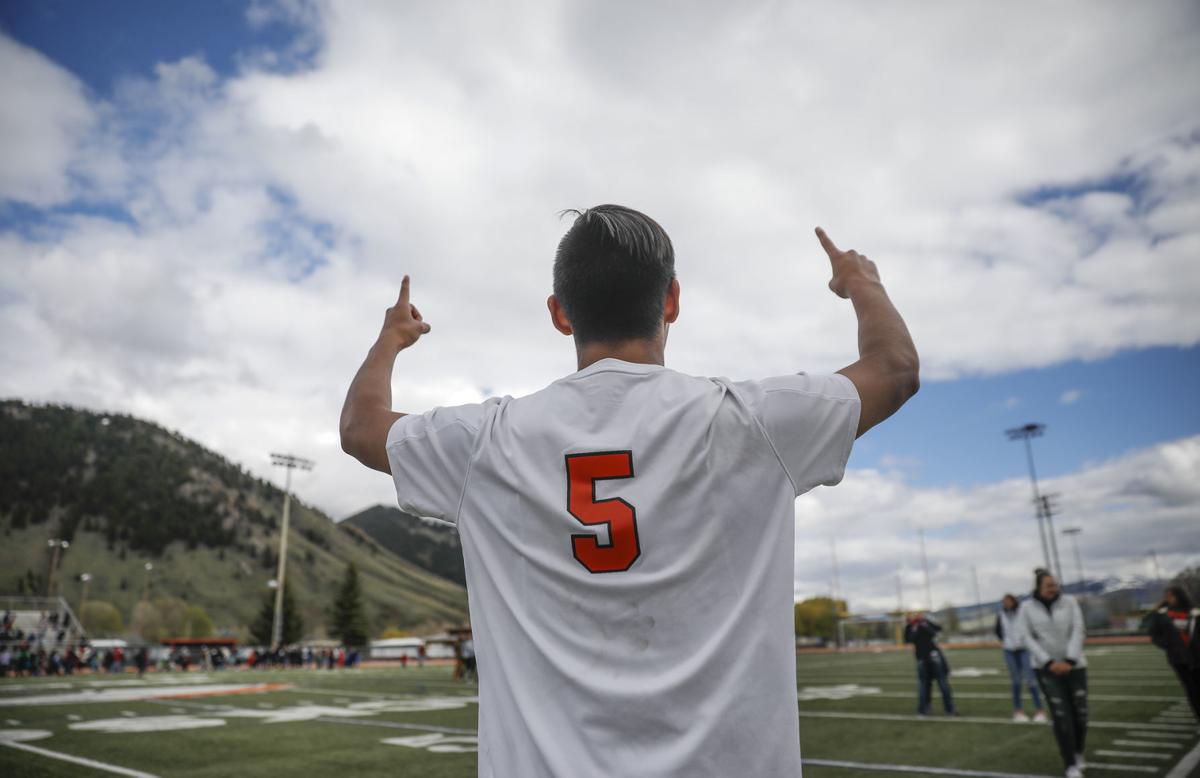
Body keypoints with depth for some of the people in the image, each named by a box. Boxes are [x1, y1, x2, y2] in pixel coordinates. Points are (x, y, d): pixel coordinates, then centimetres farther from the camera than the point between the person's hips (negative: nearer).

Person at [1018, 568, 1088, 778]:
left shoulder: (1069, 601, -3)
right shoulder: (1027, 607, -5)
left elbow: (1078, 631, -8)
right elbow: (1029, 639, -6)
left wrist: (1070, 661, -17)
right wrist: (1050, 663, -16)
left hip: (1074, 665, 2)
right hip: (1046, 669, -1)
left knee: (1080, 713, 6)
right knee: (1061, 716, -7)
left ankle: (1078, 753, 34)